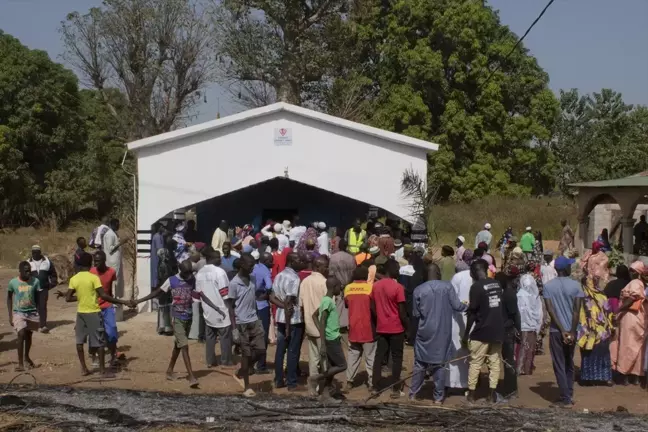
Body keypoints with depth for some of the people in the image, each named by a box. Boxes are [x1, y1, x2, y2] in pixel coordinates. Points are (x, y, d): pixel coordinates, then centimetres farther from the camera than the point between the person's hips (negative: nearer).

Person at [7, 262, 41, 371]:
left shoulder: (35, 281, -7)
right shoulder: (13, 282, -9)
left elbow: (38, 297, 3)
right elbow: (9, 298, 4)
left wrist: (40, 313, 1)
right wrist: (10, 315, 2)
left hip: (32, 313, 2)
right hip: (18, 313, -2)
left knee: (28, 335, 15)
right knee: (21, 335, -15)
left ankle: (26, 357, 39)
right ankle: (20, 363, -8)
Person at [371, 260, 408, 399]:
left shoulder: (375, 286, 2)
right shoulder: (398, 287, -15)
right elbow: (402, 312, -14)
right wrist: (407, 326, -1)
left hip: (381, 328, 5)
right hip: (396, 328, -5)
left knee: (379, 356, 11)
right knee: (396, 358, 4)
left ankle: (375, 387, 12)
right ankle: (395, 389, 5)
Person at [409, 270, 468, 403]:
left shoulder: (418, 290, -4)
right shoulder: (447, 286, -6)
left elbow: (416, 313, -1)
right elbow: (456, 306, -5)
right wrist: (467, 306, 16)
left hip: (425, 332, 0)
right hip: (442, 333, 0)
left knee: (420, 364, 13)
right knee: (439, 364, 8)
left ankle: (413, 393, 18)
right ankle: (438, 396, 11)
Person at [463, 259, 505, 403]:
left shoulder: (476, 287, -12)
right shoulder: (497, 284, 7)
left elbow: (472, 313, -12)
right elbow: (501, 308, 13)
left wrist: (466, 334, -5)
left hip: (482, 332, -5)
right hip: (497, 331, 5)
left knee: (475, 363, 4)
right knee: (495, 362, 9)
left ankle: (471, 394, 9)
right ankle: (493, 394, 10)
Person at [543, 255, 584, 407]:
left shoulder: (548, 286, -3)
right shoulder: (576, 285, -4)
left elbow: (550, 310, -10)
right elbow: (576, 311, -10)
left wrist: (562, 330, -11)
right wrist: (571, 331, -11)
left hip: (556, 331, -1)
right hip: (571, 330, 2)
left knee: (559, 365, 2)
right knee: (569, 363, 18)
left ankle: (565, 399, -1)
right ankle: (569, 394, 22)